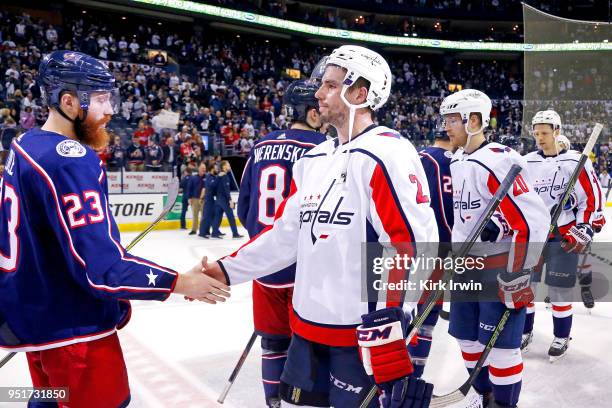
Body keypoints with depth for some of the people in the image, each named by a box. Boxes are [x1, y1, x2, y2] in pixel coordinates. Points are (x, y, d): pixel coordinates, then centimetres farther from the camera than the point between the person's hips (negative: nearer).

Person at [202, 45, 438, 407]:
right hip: (308, 325, 8)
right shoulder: (315, 159, 11)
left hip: (362, 333, -8)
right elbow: (287, 235, 14)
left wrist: (387, 325, -22)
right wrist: (228, 270, 10)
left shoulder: (386, 154, -14)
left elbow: (411, 244, -20)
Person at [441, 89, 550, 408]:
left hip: (499, 268, -9)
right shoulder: (457, 162, 9)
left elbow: (533, 220, -24)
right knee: (467, 336, 17)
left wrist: (517, 276, -20)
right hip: (466, 265, 9)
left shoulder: (497, 161, -20)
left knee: (499, 343, 1)